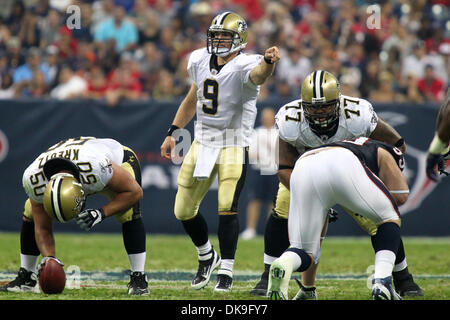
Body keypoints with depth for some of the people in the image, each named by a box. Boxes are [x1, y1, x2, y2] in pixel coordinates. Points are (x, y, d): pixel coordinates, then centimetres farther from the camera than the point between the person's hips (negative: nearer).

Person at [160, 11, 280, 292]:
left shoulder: (243, 66, -16)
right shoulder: (200, 61, 3)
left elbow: (258, 75, -42)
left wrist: (268, 62, -65)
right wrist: (173, 132, 16)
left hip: (233, 146, -6)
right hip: (202, 143, 6)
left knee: (227, 206, -18)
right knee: (184, 210, 10)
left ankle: (226, 271, -8)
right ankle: (207, 257, 33)